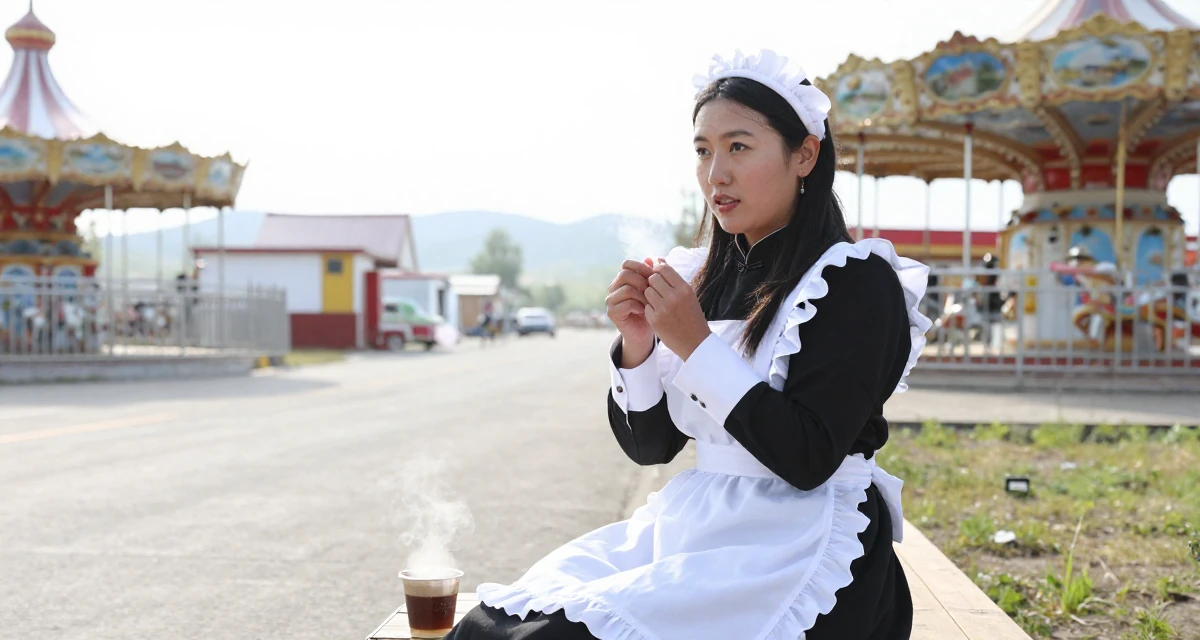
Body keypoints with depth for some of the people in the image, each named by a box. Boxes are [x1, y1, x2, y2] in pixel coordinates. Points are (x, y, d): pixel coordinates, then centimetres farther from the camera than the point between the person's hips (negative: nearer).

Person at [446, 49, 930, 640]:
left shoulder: (856, 280, -7)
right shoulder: (702, 278, 11)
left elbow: (809, 460, -16)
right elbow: (648, 445, 10)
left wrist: (696, 345, -18)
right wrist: (637, 342, -7)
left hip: (800, 546, -5)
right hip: (692, 522, 6)